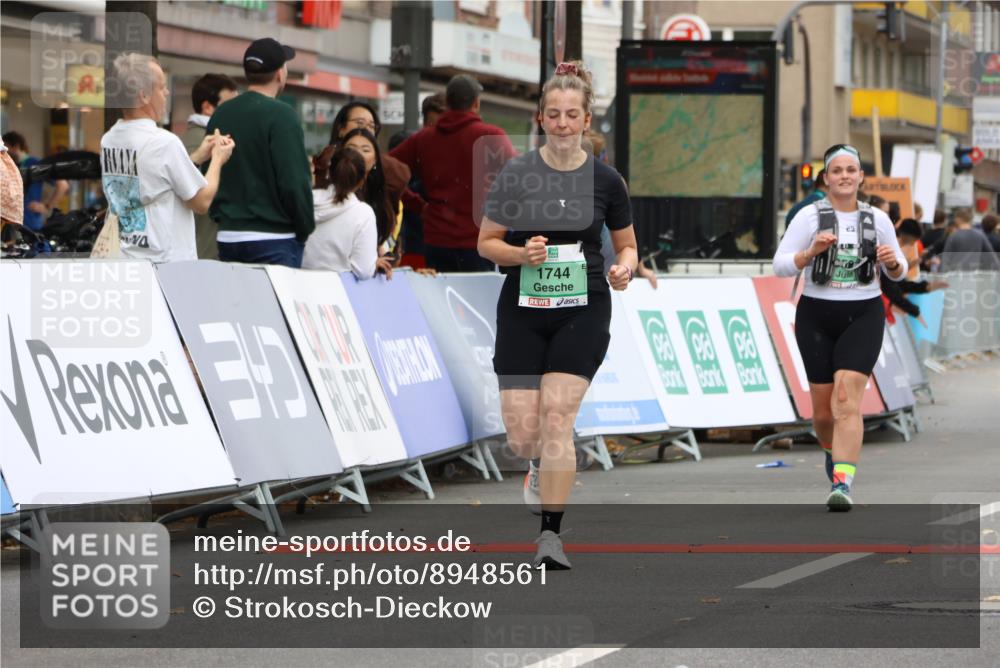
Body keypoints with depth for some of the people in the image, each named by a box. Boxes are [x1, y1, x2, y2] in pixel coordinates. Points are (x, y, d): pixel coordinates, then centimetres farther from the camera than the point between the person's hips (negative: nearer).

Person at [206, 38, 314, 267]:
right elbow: (295, 181, -16)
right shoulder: (281, 115, -11)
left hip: (228, 237, 7)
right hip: (274, 239, -7)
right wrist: (306, 229, -4)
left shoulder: (220, 114, 10)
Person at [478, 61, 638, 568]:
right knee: (522, 434, -2)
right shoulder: (516, 175, -3)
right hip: (522, 311, 1)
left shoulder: (605, 180, -1)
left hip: (583, 311, -1)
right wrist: (521, 253, -17)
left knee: (557, 417, -15)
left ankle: (551, 534, -9)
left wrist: (625, 268, -12)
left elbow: (626, 245, 11)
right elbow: (486, 243, 3)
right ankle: (541, 468, 36)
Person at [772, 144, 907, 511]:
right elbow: (780, 265, -6)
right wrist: (812, 252, -22)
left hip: (863, 316, 0)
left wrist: (893, 262, -9)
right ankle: (833, 451, 40)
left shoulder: (877, 219, 5)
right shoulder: (809, 216, -2)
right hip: (817, 316, 0)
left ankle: (843, 484, -25)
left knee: (847, 399, -18)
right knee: (823, 409, 6)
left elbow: (898, 272, 14)